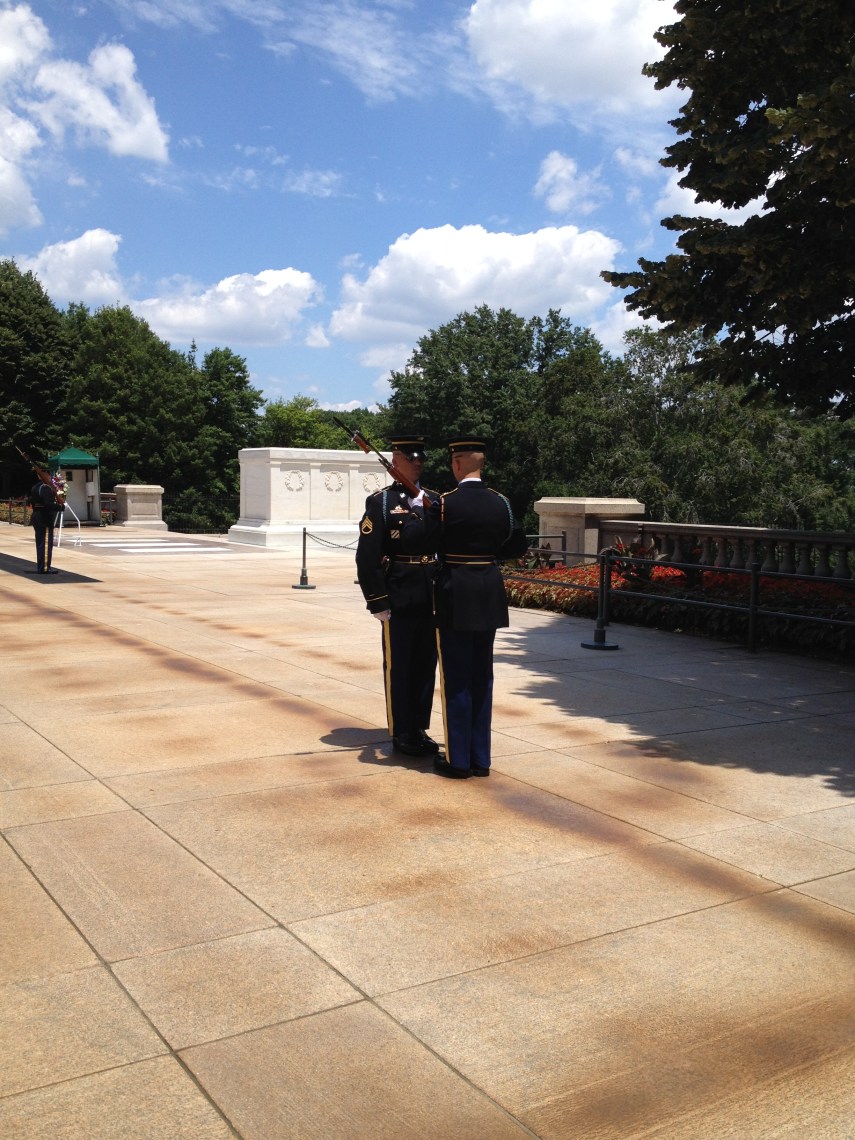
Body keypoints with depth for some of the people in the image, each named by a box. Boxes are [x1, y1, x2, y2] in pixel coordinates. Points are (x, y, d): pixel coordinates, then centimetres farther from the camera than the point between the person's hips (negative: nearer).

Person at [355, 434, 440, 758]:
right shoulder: (380, 502, -4)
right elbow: (367, 558, -9)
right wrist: (377, 602, -13)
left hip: (430, 598, 5)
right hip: (399, 600, -5)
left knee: (426, 666, 12)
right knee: (398, 668, 4)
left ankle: (420, 729, 24)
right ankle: (401, 734, 15)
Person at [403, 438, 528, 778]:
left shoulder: (445, 504, -14)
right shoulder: (500, 502, 3)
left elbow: (413, 540, -9)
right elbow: (518, 545, 10)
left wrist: (417, 509, 7)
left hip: (455, 596, -5)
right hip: (489, 595, 5)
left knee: (456, 679, 3)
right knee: (482, 677, 12)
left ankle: (458, 760, 10)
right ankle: (480, 758, 19)